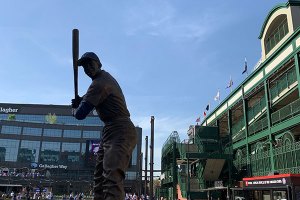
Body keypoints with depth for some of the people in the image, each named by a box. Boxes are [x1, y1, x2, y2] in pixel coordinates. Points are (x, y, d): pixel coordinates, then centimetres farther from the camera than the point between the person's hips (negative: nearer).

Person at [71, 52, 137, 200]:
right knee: (99, 176, 12)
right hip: (110, 132, 11)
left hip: (120, 132, -11)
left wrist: (75, 109, 10)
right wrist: (80, 100, 13)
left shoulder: (99, 83, -13)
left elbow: (80, 114, -15)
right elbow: (93, 96, 36)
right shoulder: (105, 75, 19)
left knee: (112, 177, -28)